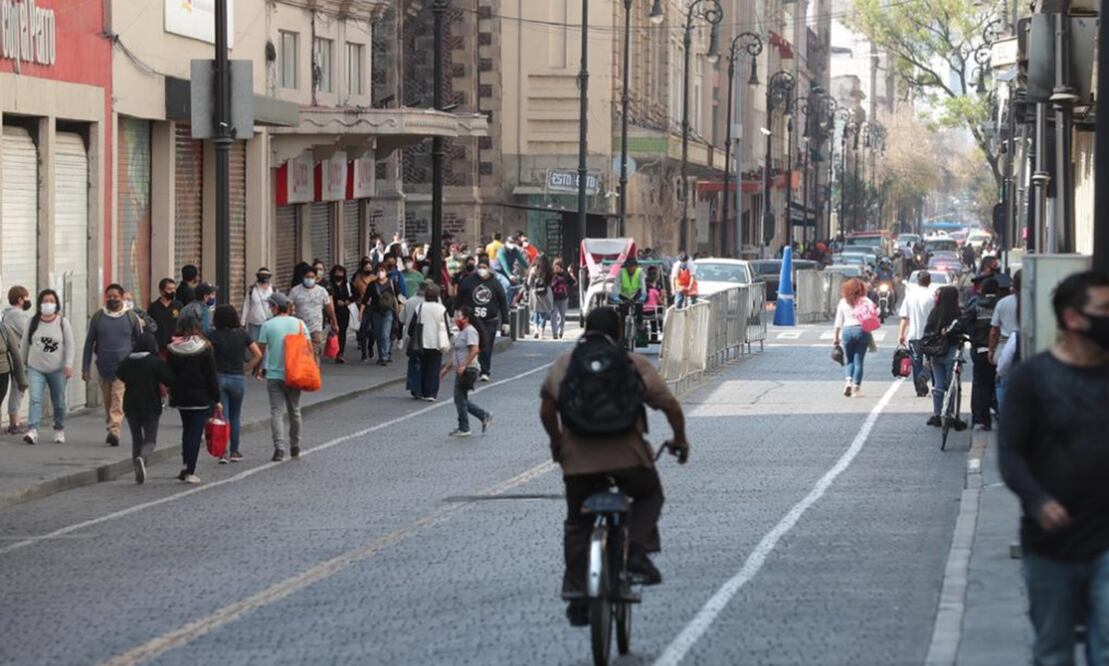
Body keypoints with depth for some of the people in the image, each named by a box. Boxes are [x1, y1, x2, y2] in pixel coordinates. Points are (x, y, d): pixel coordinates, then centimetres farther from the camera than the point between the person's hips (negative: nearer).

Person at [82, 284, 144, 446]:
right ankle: (110, 430, 27)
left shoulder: (131, 317, 2)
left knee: (119, 400, -16)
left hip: (124, 367, -3)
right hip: (104, 366, 3)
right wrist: (86, 368, 5)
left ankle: (114, 430, -25)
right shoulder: (97, 317, 5)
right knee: (107, 401, 12)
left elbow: (141, 342, 11)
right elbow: (89, 343, 10)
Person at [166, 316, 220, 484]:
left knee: (187, 429, 19)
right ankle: (190, 471, -7)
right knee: (196, 432, -1)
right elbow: (211, 376, -5)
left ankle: (185, 465, 11)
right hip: (201, 398, -3)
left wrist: (172, 394, 11)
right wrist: (216, 399, 0)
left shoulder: (173, 349, -1)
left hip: (181, 397, 3)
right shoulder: (205, 348, -7)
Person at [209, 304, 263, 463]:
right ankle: (234, 451, 19)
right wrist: (245, 369, 6)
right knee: (235, 416, 16)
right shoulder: (242, 334, 0)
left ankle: (223, 452, -11)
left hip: (219, 377, -2)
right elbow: (258, 355, -1)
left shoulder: (214, 335, -6)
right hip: (237, 379, 2)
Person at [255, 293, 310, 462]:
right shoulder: (299, 324, 1)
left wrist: (258, 369, 13)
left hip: (274, 374, -3)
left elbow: (260, 350, -2)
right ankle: (295, 447, 25)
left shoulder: (268, 325, -6)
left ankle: (279, 447, -19)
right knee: (294, 411, 17)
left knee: (276, 411, -3)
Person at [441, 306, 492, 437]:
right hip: (461, 371, 10)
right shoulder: (461, 333, 19)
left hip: (467, 370, -10)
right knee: (462, 400, 11)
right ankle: (485, 416, 17)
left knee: (460, 398, -6)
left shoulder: (470, 331, -13)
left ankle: (464, 428, 1)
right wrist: (446, 368, 23)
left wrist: (463, 366, -28)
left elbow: (474, 350, -25)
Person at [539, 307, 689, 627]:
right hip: (627, 454, -1)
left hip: (578, 458, 1)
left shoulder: (563, 364, 10)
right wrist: (680, 440, 18)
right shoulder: (635, 364, 5)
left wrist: (556, 442, 23)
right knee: (649, 496, 25)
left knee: (577, 525, 14)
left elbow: (546, 409, 8)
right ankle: (636, 549, 1)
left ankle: (576, 595, 9)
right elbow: (670, 405, 3)